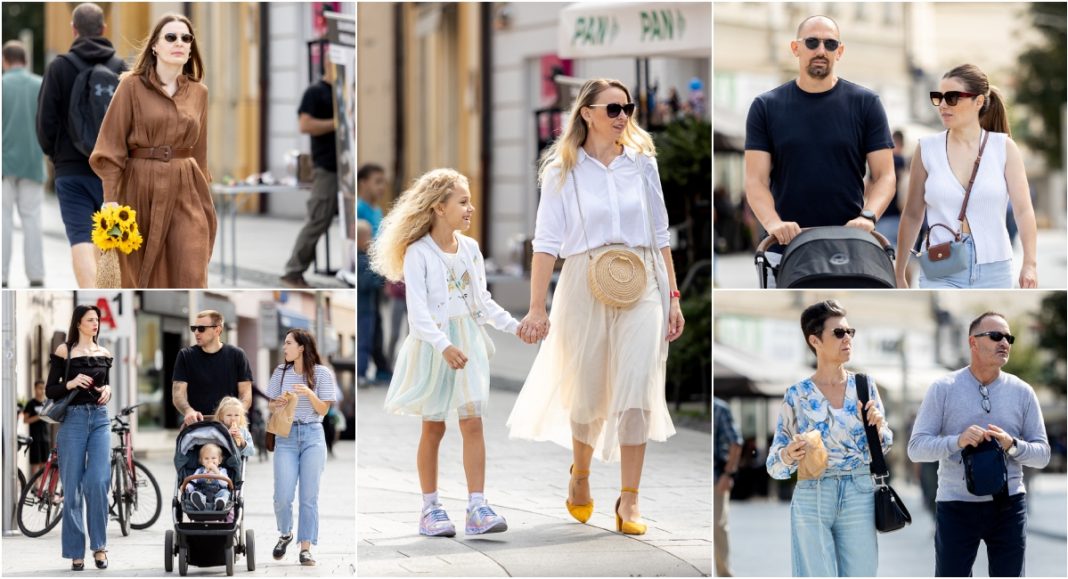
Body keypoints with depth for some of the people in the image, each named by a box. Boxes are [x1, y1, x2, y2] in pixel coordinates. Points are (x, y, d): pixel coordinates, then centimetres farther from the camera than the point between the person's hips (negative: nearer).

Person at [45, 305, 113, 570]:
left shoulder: (104, 353, 12)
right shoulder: (64, 351, 0)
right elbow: (50, 391, 0)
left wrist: (108, 390, 0)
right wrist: (71, 383, -17)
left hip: (100, 419, 3)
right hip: (73, 419, -3)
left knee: (98, 482, -10)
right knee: (72, 486, -1)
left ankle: (99, 546, 0)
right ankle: (76, 551, 4)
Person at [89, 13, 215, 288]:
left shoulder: (199, 92, 9)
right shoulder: (132, 85, -3)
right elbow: (111, 147, -6)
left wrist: (203, 199, 16)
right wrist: (111, 200, -14)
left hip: (186, 193, 2)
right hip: (141, 190, -2)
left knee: (191, 278, -6)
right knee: (142, 277, 8)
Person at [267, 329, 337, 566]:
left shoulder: (321, 373, -1)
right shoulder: (281, 372, 7)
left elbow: (323, 410, -2)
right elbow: (272, 404, 13)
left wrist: (309, 393, -19)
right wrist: (278, 404, -10)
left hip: (312, 435, -2)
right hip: (286, 436, 2)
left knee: (309, 496, -2)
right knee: (283, 495, -5)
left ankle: (306, 547, 4)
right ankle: (285, 534, 23)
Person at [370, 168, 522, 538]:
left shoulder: (470, 248, 6)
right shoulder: (418, 253, -12)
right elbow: (418, 310, -20)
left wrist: (513, 326, 7)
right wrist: (443, 345, -31)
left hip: (468, 341, 4)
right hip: (432, 345, -4)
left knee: (473, 423, -3)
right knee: (433, 428, 5)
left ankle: (478, 508, -5)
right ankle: (430, 509, 15)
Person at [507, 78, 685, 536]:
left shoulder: (642, 163, 9)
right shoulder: (562, 170, 1)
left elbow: (660, 235, 12)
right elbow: (547, 241, -3)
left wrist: (673, 298, 8)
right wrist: (537, 308, -8)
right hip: (585, 287, -1)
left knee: (637, 392, -11)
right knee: (587, 395, 7)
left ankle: (629, 501, -7)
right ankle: (580, 476, 36)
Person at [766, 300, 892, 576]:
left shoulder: (864, 385, 5)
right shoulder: (797, 395, -2)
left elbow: (883, 447, 13)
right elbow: (774, 464, 2)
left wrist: (877, 427, -8)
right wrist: (788, 456, -21)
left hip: (860, 496, 2)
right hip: (812, 500, -2)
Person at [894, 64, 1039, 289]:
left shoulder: (1004, 148, 2)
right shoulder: (927, 149, 3)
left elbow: (1023, 210, -6)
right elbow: (912, 215, 9)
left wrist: (1030, 263, -20)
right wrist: (899, 272, 10)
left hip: (993, 271, 1)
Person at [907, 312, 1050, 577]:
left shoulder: (1022, 392, 4)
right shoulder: (943, 389, -2)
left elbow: (1042, 454, 4)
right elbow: (916, 448, -6)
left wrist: (1012, 445, -17)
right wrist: (957, 441, -24)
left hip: (1008, 504, 2)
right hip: (956, 505, -2)